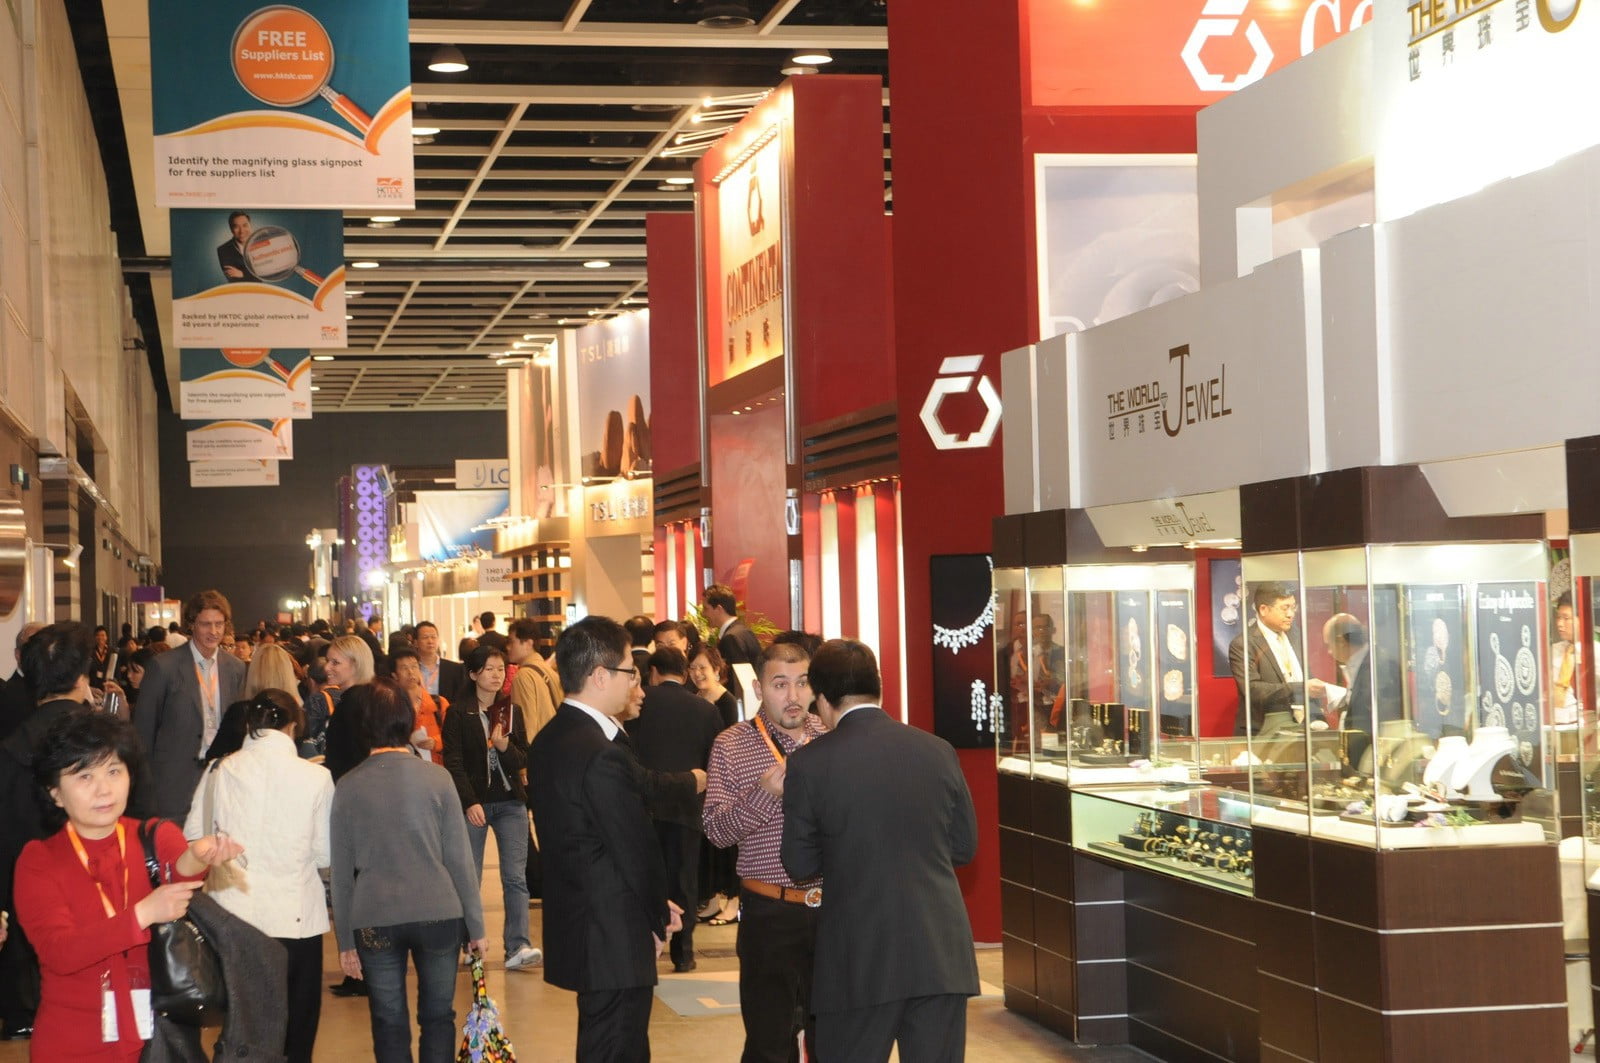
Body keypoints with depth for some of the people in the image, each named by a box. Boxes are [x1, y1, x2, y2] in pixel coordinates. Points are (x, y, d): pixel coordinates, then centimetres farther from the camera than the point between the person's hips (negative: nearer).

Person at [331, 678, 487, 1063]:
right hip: (438, 914, 0)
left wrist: (345, 939, 10)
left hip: (375, 921, 0)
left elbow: (342, 871, 1)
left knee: (389, 1024, 8)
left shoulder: (348, 787, -2)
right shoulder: (436, 778, -5)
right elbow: (459, 858, -3)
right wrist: (475, 925, 6)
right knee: (437, 1016, 12)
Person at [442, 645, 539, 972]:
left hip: (510, 801, 3)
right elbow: (453, 762, -6)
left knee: (516, 877, -7)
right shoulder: (458, 713, -1)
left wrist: (505, 747, -12)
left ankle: (517, 947, -12)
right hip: (473, 803, -3)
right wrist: (469, 803, -15)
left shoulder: (511, 711, 11)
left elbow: (523, 759, 9)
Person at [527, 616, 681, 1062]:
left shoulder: (548, 741, 8)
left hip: (573, 922, 10)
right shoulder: (604, 757, -23)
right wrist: (658, 919, -1)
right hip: (614, 939, -10)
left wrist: (653, 905, 10)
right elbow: (635, 849, -19)